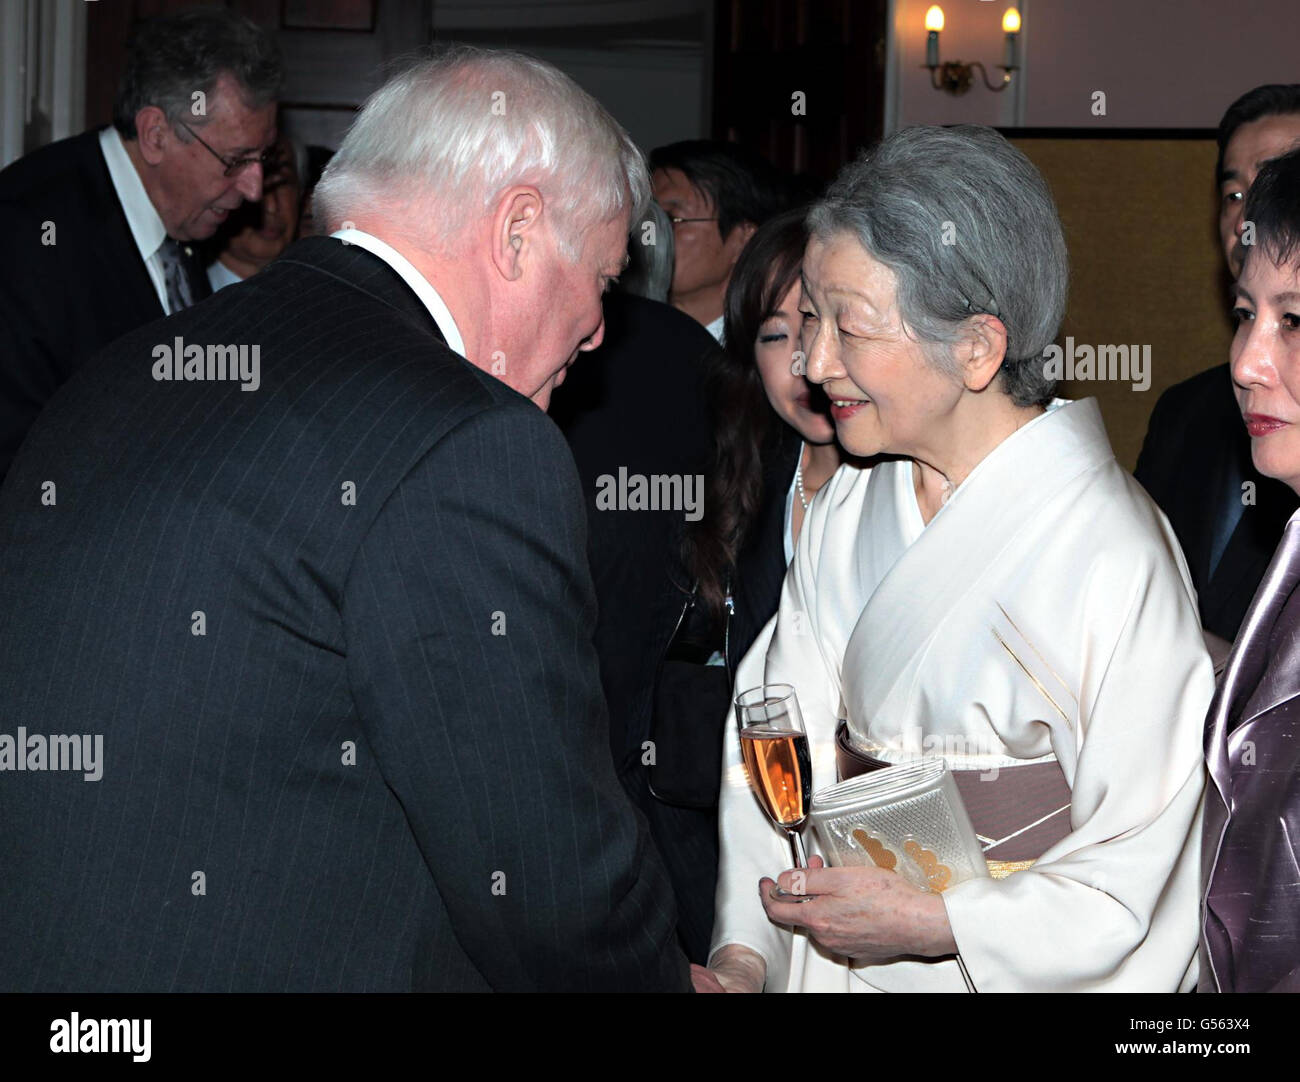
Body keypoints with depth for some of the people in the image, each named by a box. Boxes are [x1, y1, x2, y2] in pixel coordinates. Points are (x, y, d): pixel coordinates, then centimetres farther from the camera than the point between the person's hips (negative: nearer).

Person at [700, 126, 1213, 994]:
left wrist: (929, 923, -20)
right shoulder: (848, 511, 3)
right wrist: (743, 955, -9)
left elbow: (1139, 890, -16)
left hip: (1015, 971, -5)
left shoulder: (1115, 557, -18)